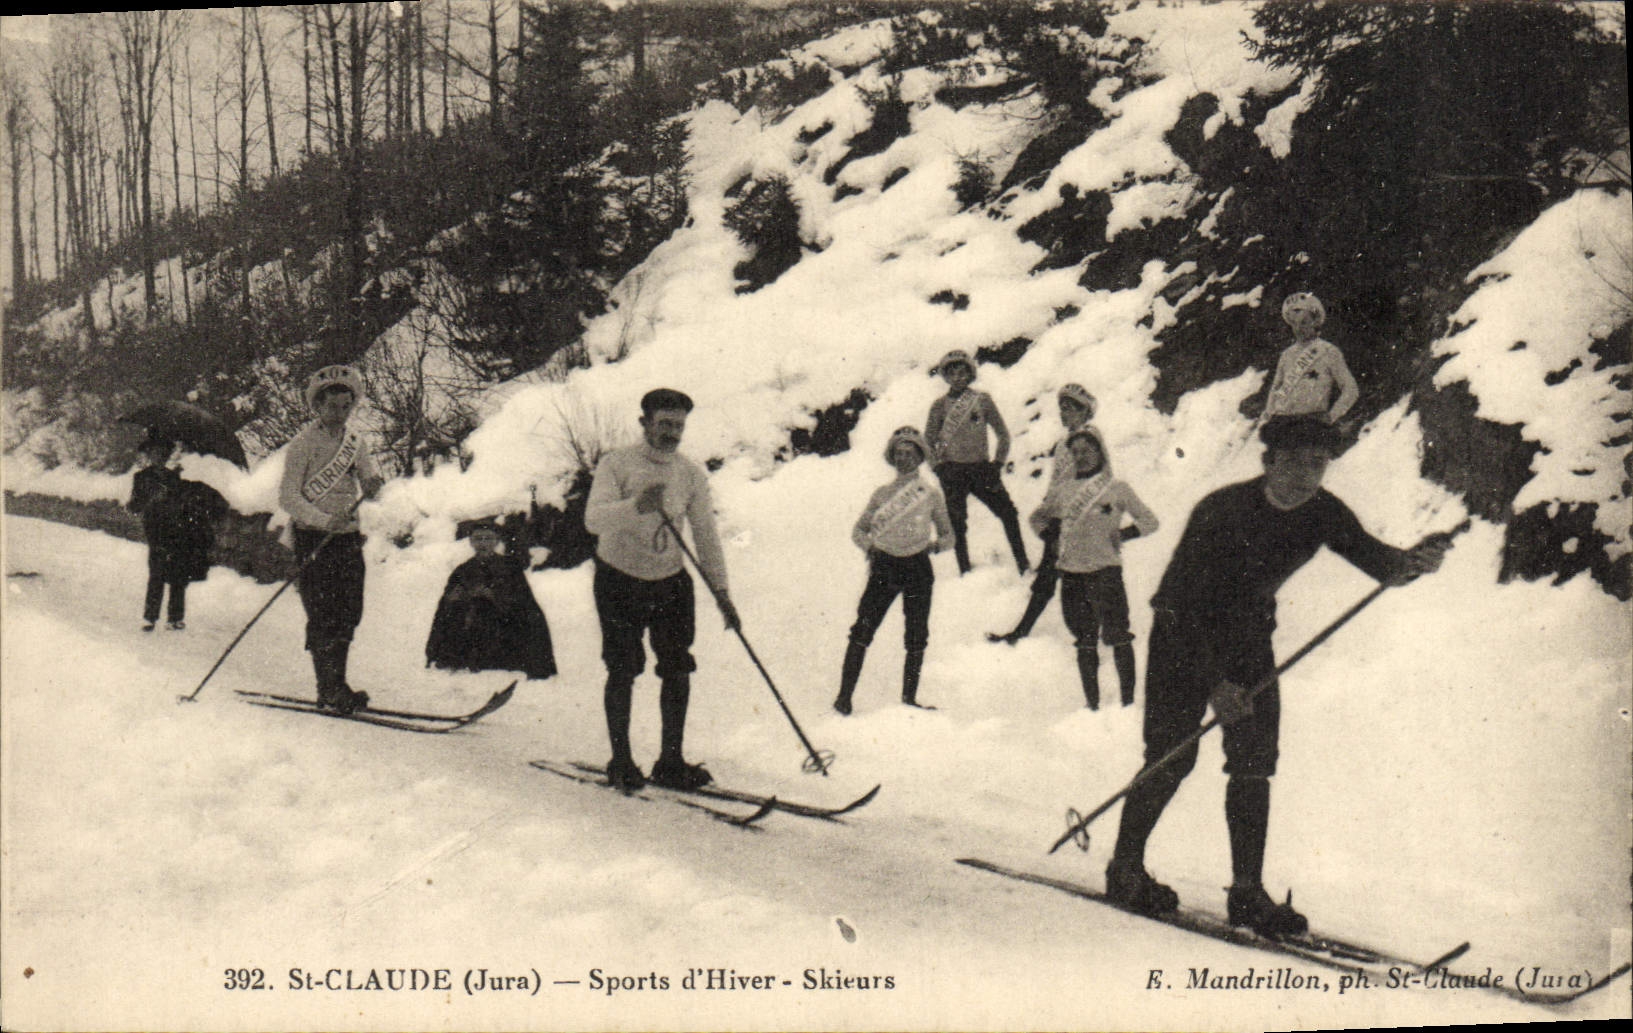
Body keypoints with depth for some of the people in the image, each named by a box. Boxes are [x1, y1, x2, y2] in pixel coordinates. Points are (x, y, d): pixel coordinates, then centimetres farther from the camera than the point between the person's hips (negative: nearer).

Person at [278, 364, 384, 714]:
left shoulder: (355, 441, 11)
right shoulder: (303, 443, -6)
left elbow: (370, 478, 10)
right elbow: (288, 496, -12)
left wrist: (373, 483, -15)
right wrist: (324, 520, -25)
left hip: (348, 536, 5)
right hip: (312, 537, -5)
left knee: (349, 614, 5)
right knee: (323, 616, -7)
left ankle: (334, 687, 14)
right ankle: (331, 689, -2)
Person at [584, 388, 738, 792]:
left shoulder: (691, 474, 1)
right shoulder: (616, 464, -10)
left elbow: (706, 535, 4)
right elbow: (594, 520, -24)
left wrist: (721, 591, -3)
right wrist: (637, 506, -42)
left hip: (671, 582, 4)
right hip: (620, 580, -3)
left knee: (678, 669, 1)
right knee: (623, 671, -2)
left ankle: (671, 762, 12)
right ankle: (621, 762, 10)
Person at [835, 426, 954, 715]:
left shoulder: (931, 495, 5)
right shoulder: (882, 494, 7)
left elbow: (947, 534, 12)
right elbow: (858, 530, 14)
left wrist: (936, 544, -10)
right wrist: (869, 545, -6)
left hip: (918, 568, 0)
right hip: (884, 565, 0)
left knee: (916, 638, 2)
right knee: (862, 632, -8)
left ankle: (909, 698, 13)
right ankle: (844, 695, -4)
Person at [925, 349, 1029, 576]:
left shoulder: (982, 400, 3)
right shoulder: (940, 405, 2)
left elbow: (1003, 433, 8)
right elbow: (928, 442, 10)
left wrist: (998, 462, 0)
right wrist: (939, 467, -1)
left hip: (981, 468, 0)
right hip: (952, 470, 0)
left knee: (1008, 513, -8)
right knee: (957, 524, 0)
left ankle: (1024, 566, 0)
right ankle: (965, 573, 10)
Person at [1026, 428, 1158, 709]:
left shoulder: (1117, 489, 1)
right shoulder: (1062, 491, 10)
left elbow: (1149, 521, 7)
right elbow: (1038, 518, 26)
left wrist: (1121, 535, -6)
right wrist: (1055, 537, 9)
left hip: (1106, 570, -4)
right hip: (1071, 574, 4)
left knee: (1117, 637, -10)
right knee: (1084, 641, 9)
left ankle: (1128, 701, -5)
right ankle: (1092, 704, 16)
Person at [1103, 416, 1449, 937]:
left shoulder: (1322, 512, -11)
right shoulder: (1221, 512, -27)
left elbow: (1373, 558, -16)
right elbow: (1185, 605, -26)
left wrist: (1410, 562, -40)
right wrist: (1214, 683, -28)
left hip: (1249, 638, 5)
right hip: (1184, 635, -5)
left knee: (1255, 764, 0)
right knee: (1172, 757, -7)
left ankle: (1247, 892, 7)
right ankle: (1125, 868, 11)